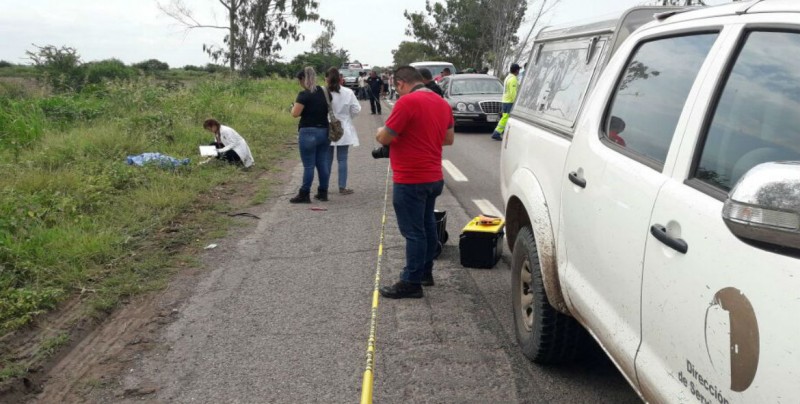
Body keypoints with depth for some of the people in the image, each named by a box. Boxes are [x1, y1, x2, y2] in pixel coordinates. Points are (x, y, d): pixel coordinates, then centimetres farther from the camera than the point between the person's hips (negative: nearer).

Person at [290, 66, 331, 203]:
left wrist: (294, 107, 4)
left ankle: (304, 194, 4)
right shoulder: (324, 92, 7)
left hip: (309, 132, -6)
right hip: (324, 131, 7)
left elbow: (295, 113, -16)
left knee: (308, 165, -2)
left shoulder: (304, 94, -13)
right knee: (323, 163, 10)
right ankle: (323, 192, 17)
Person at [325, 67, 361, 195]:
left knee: (327, 159, 10)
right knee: (342, 159, 6)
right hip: (343, 130, 0)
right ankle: (342, 187, 8)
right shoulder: (348, 92, -9)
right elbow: (356, 109, -5)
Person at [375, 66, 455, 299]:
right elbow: (449, 138, 17)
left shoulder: (407, 102, -17)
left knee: (413, 232, -3)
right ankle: (425, 272, 29)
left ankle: (411, 282, 4)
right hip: (434, 177, 9)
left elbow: (384, 138, -16)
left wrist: (380, 133, 5)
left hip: (410, 180, -8)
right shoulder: (442, 103, 8)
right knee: (427, 225, 18)